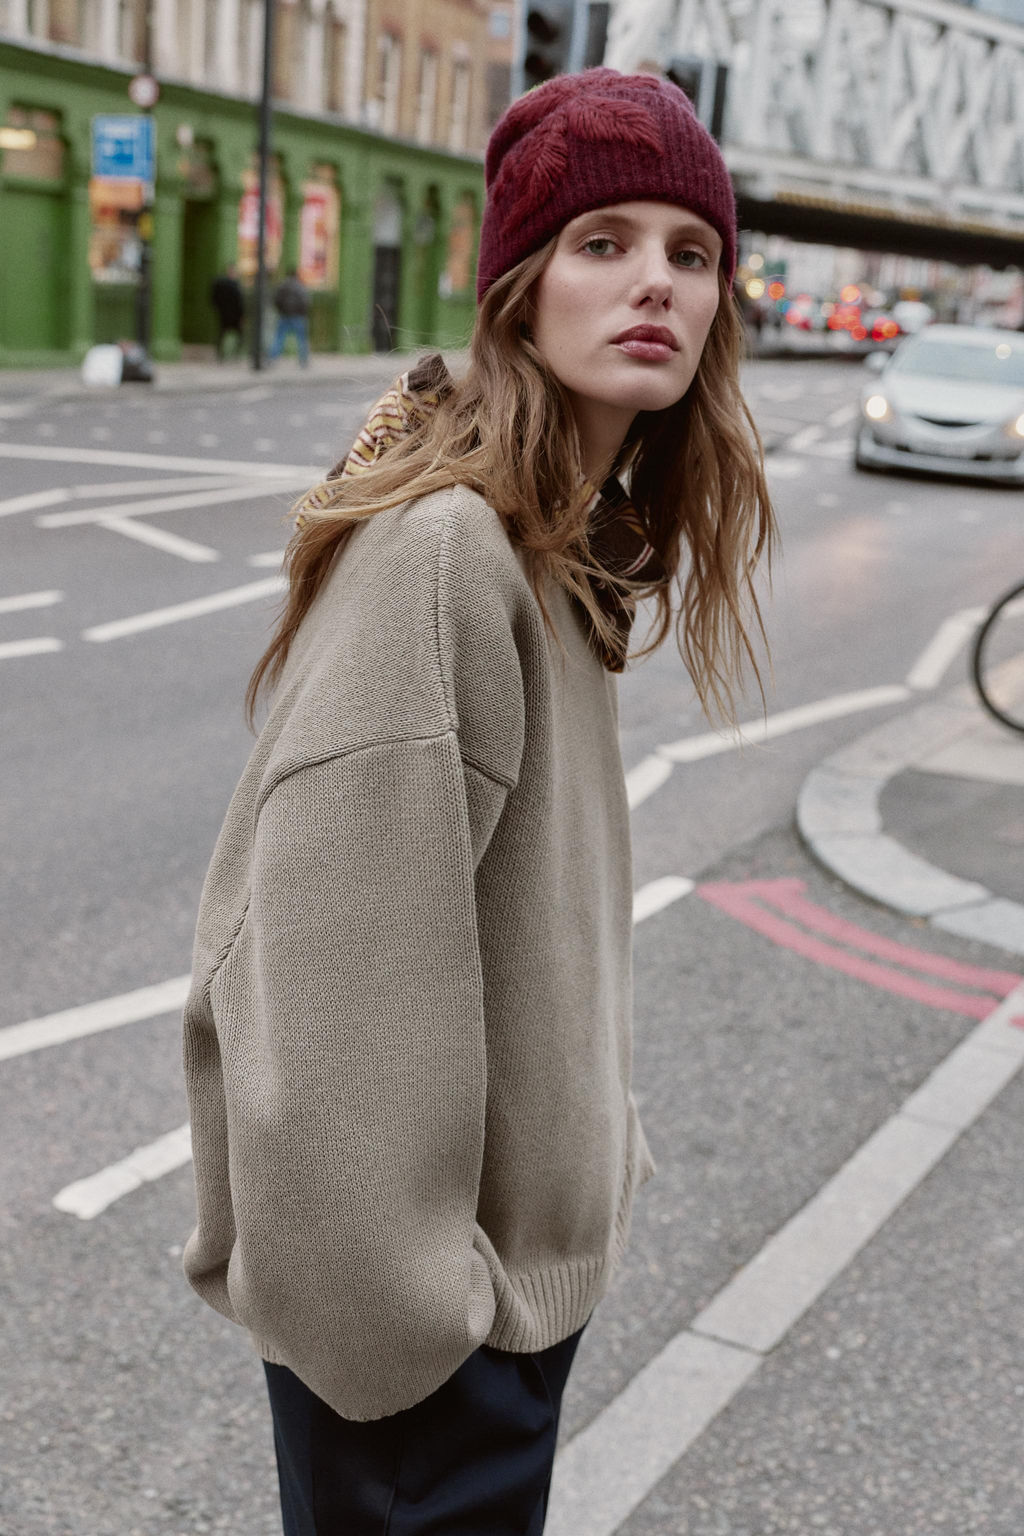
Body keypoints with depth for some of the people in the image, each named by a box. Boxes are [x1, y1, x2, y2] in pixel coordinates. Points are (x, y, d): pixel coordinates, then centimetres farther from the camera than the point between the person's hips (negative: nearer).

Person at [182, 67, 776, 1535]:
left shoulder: (570, 541, 4)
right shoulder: (436, 548, -26)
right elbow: (333, 972, -27)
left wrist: (589, 1134, 15)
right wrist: (384, 1308, -22)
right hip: (420, 1308, -8)